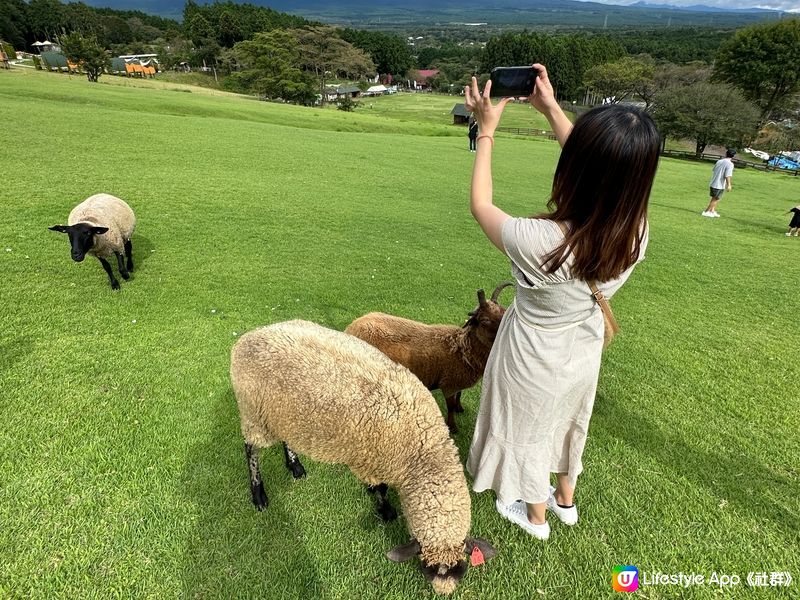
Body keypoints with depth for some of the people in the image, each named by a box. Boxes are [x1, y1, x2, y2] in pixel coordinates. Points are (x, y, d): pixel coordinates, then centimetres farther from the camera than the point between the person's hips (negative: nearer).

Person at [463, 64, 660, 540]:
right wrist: (552, 110, -1)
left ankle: (535, 516, 52)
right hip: (585, 353, 5)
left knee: (527, 432, 24)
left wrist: (487, 128, -11)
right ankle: (566, 499, 59)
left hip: (536, 360, -5)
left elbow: (480, 204, -20)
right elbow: (602, 172, -3)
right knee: (569, 423, 32)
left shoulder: (539, 242, -40)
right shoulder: (636, 229, -23)